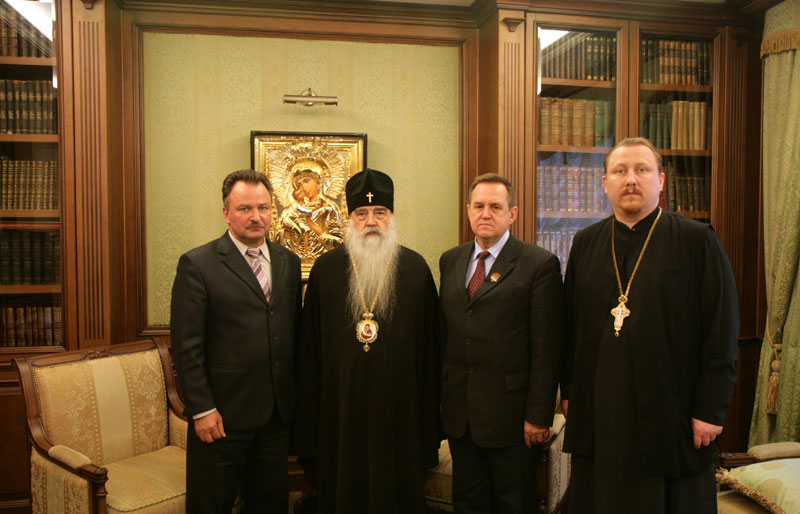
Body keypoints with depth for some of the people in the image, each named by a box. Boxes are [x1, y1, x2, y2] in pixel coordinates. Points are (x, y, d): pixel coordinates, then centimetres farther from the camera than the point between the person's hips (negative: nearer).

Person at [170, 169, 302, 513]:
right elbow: (186, 346, -11)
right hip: (222, 416, -5)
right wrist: (202, 409, -13)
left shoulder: (289, 262, 7)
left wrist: (295, 397, 7)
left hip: (277, 413, 5)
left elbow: (295, 333, 10)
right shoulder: (197, 265, -9)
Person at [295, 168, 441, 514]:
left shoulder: (415, 267, 1)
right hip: (340, 405, 1)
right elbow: (309, 343, 4)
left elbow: (430, 341, 2)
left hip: (399, 404, 0)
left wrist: (429, 403, 0)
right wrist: (309, 405, 2)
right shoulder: (325, 268, 2)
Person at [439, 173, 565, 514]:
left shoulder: (540, 264, -9)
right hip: (459, 415, 5)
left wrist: (538, 415, -12)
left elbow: (546, 349, -11)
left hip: (510, 415, -4)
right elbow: (443, 332, 10)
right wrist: (439, 395, 9)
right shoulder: (450, 261, 9)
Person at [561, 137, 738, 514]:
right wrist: (569, 391, 8)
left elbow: (721, 334, -6)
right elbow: (571, 324, 9)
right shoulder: (585, 243, 7)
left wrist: (711, 410, -8)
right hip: (597, 415, 3)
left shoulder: (698, 241, -4)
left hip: (671, 415, -3)